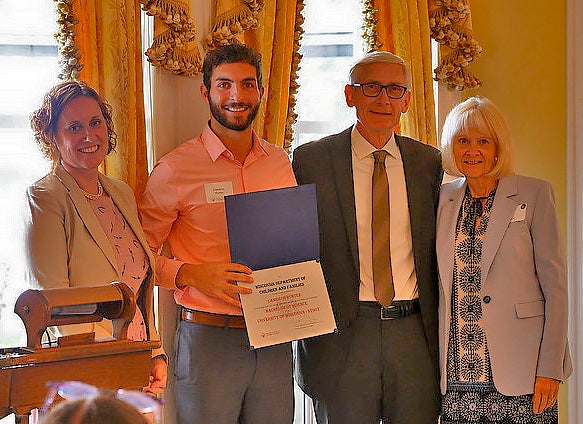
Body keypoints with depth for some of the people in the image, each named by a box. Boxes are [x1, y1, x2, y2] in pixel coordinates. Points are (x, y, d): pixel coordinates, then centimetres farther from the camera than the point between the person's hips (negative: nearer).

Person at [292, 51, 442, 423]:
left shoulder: (428, 162, 9)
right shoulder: (312, 159, 2)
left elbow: (434, 249, 12)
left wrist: (439, 329, 7)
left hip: (414, 333, 2)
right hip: (342, 336, -2)